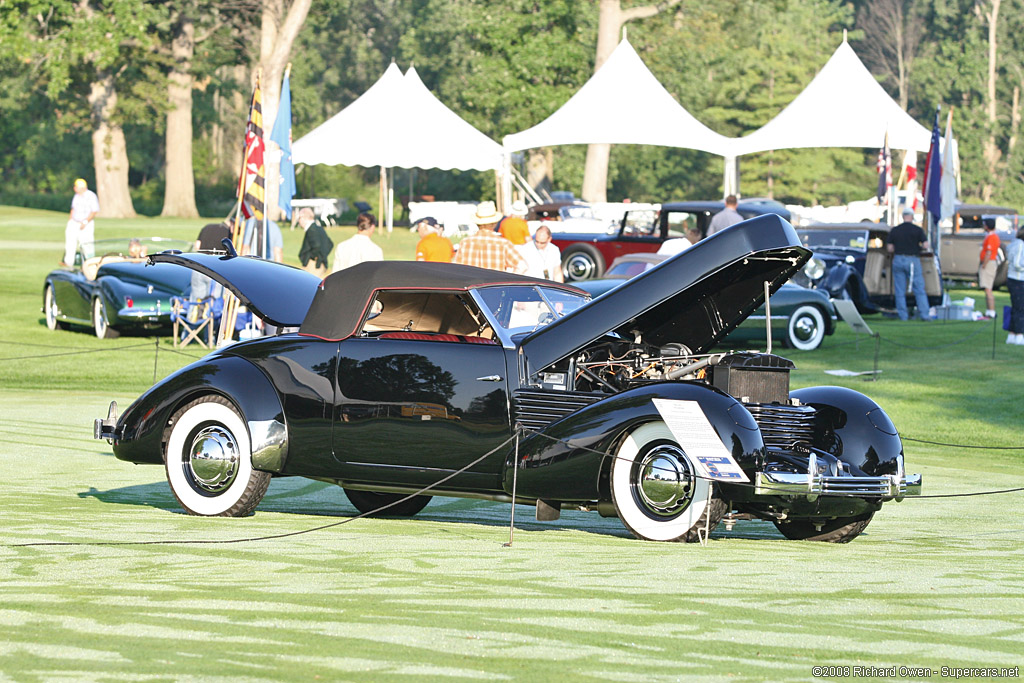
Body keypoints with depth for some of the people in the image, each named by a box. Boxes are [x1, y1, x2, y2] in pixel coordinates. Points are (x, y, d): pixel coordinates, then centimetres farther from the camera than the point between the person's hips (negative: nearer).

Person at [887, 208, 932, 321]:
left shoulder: (894, 230, 5)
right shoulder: (917, 230, -2)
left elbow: (889, 248, 4)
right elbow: (925, 246, -7)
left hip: (898, 260, 2)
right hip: (912, 260, -2)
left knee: (899, 291, 6)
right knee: (919, 290, 3)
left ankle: (903, 315, 4)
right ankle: (924, 314, -2)